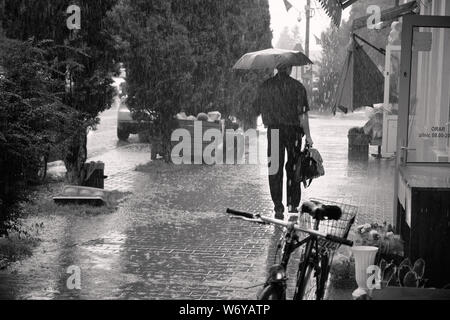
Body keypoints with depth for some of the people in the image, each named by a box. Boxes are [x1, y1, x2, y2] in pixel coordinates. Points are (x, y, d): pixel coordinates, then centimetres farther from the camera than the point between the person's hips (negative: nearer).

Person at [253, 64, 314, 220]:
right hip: (293, 131, -1)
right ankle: (293, 205, 17)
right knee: (293, 169, 12)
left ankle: (279, 208, 2)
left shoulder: (265, 86, 4)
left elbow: (255, 110, 7)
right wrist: (307, 135, -4)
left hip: (274, 131, 1)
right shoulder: (297, 87, -4)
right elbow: (303, 114, -8)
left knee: (275, 170, 4)